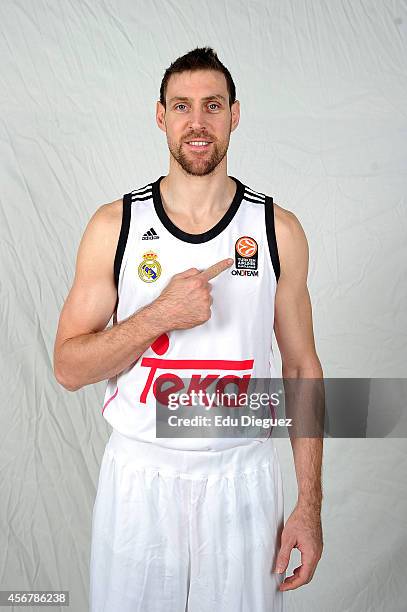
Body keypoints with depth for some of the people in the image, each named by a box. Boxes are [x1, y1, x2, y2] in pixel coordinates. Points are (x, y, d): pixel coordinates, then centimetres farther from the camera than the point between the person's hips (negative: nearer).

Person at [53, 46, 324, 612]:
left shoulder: (278, 230, -4)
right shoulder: (114, 225, -6)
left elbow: (302, 367, 1)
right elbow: (69, 369, -6)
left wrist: (309, 504, -1)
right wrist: (159, 315, -22)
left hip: (242, 478, 1)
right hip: (138, 476, 0)